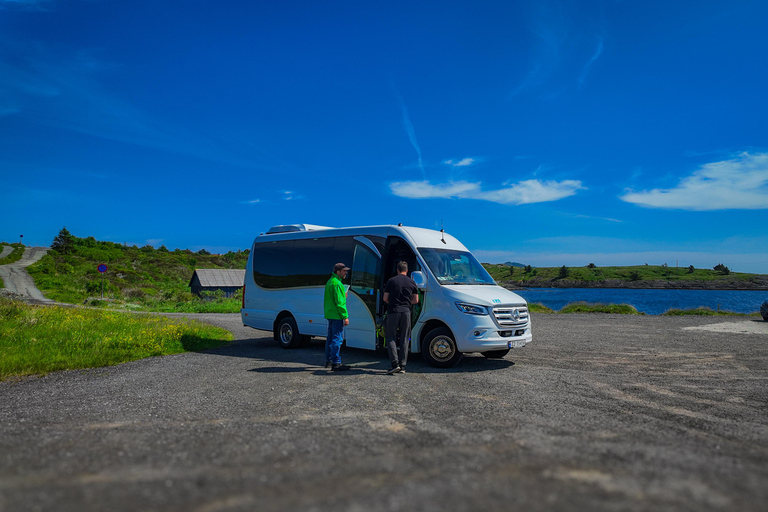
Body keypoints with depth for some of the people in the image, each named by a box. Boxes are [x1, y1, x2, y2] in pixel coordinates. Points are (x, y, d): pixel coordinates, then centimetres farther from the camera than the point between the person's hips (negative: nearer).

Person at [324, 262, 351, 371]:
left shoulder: (330, 282, 16)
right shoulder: (336, 284, -17)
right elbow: (339, 302, -20)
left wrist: (342, 296, 17)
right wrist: (345, 316, -19)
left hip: (330, 314, 11)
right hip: (336, 315, -11)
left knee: (330, 338, 18)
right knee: (337, 339, -7)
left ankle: (329, 360, 27)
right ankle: (336, 363, -5)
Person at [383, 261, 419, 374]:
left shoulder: (391, 281, 1)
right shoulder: (412, 282, 8)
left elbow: (385, 299, 3)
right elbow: (416, 300, 10)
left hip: (393, 311, -2)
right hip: (406, 311, 2)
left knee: (391, 338, 4)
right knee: (404, 339, 9)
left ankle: (395, 364, -8)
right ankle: (402, 366, 8)